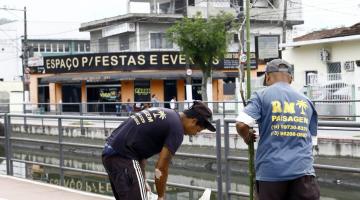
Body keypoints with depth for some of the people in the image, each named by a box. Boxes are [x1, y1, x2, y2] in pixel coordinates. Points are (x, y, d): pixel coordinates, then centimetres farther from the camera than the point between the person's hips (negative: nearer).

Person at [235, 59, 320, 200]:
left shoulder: (262, 96, 2)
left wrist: (247, 137, 11)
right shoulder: (306, 101, 15)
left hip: (271, 170, -2)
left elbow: (241, 124, -10)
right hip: (302, 170, 2)